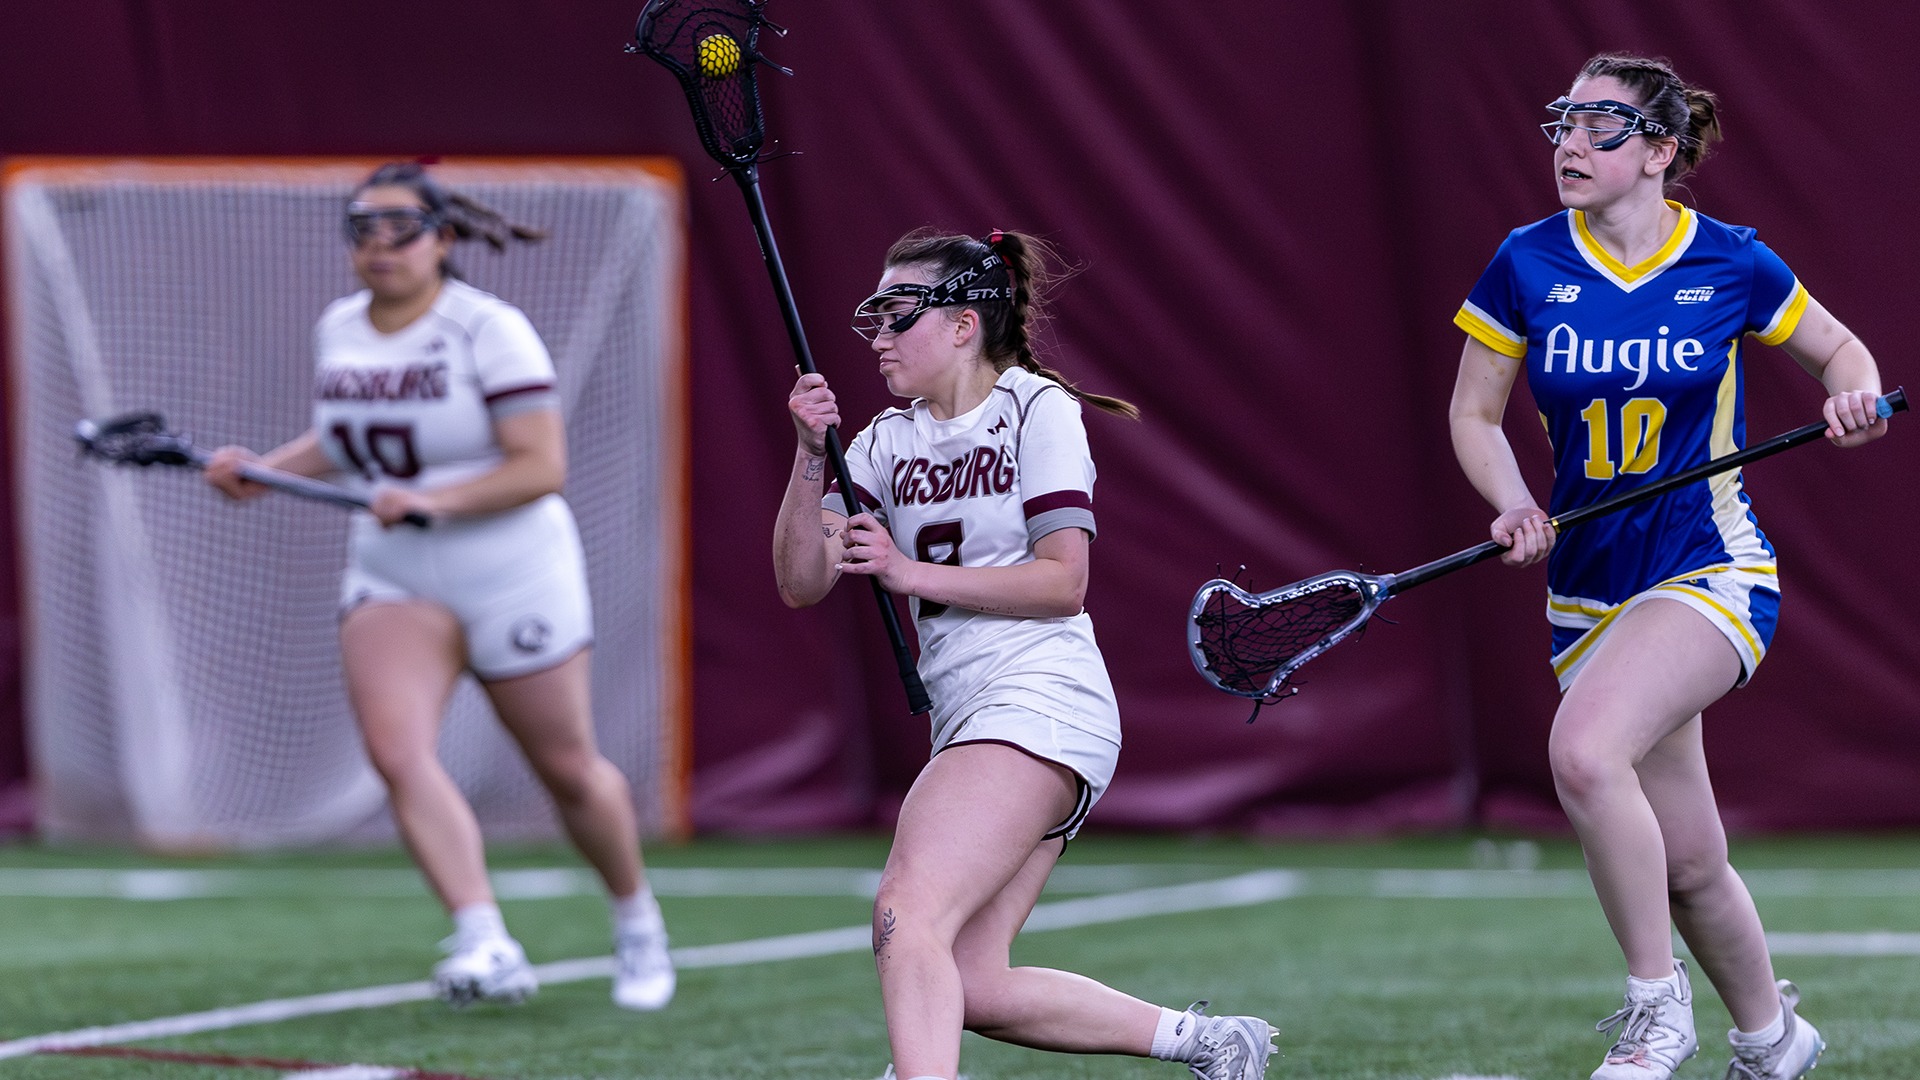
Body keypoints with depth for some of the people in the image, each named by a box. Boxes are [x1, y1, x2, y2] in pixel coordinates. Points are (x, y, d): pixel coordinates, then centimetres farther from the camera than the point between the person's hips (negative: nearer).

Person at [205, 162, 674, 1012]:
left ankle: (638, 924, 35)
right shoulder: (336, 331, 5)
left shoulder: (490, 330, -14)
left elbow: (542, 467, -18)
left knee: (567, 771, 8)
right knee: (396, 751, -22)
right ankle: (486, 946, -29)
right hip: (389, 582, 4)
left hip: (513, 579, -4)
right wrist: (262, 472, 7)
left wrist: (435, 500, -29)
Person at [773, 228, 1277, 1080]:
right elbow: (800, 583, 6)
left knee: (907, 915, -25)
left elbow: (1063, 582, -11)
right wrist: (811, 456, -8)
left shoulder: (1037, 409, -2)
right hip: (970, 720, 8)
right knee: (968, 988, 2)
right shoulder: (887, 442, 15)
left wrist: (912, 573, -16)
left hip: (1039, 704, -8)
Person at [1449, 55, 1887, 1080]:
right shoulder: (1528, 264, -2)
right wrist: (1513, 505, -11)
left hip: (1712, 573, -4)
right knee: (1687, 865, 8)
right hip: (1588, 591, 4)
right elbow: (1474, 412, 7)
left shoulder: (1731, 264, -6)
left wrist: (1853, 391, -12)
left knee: (1584, 750, -30)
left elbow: (1839, 349, 10)